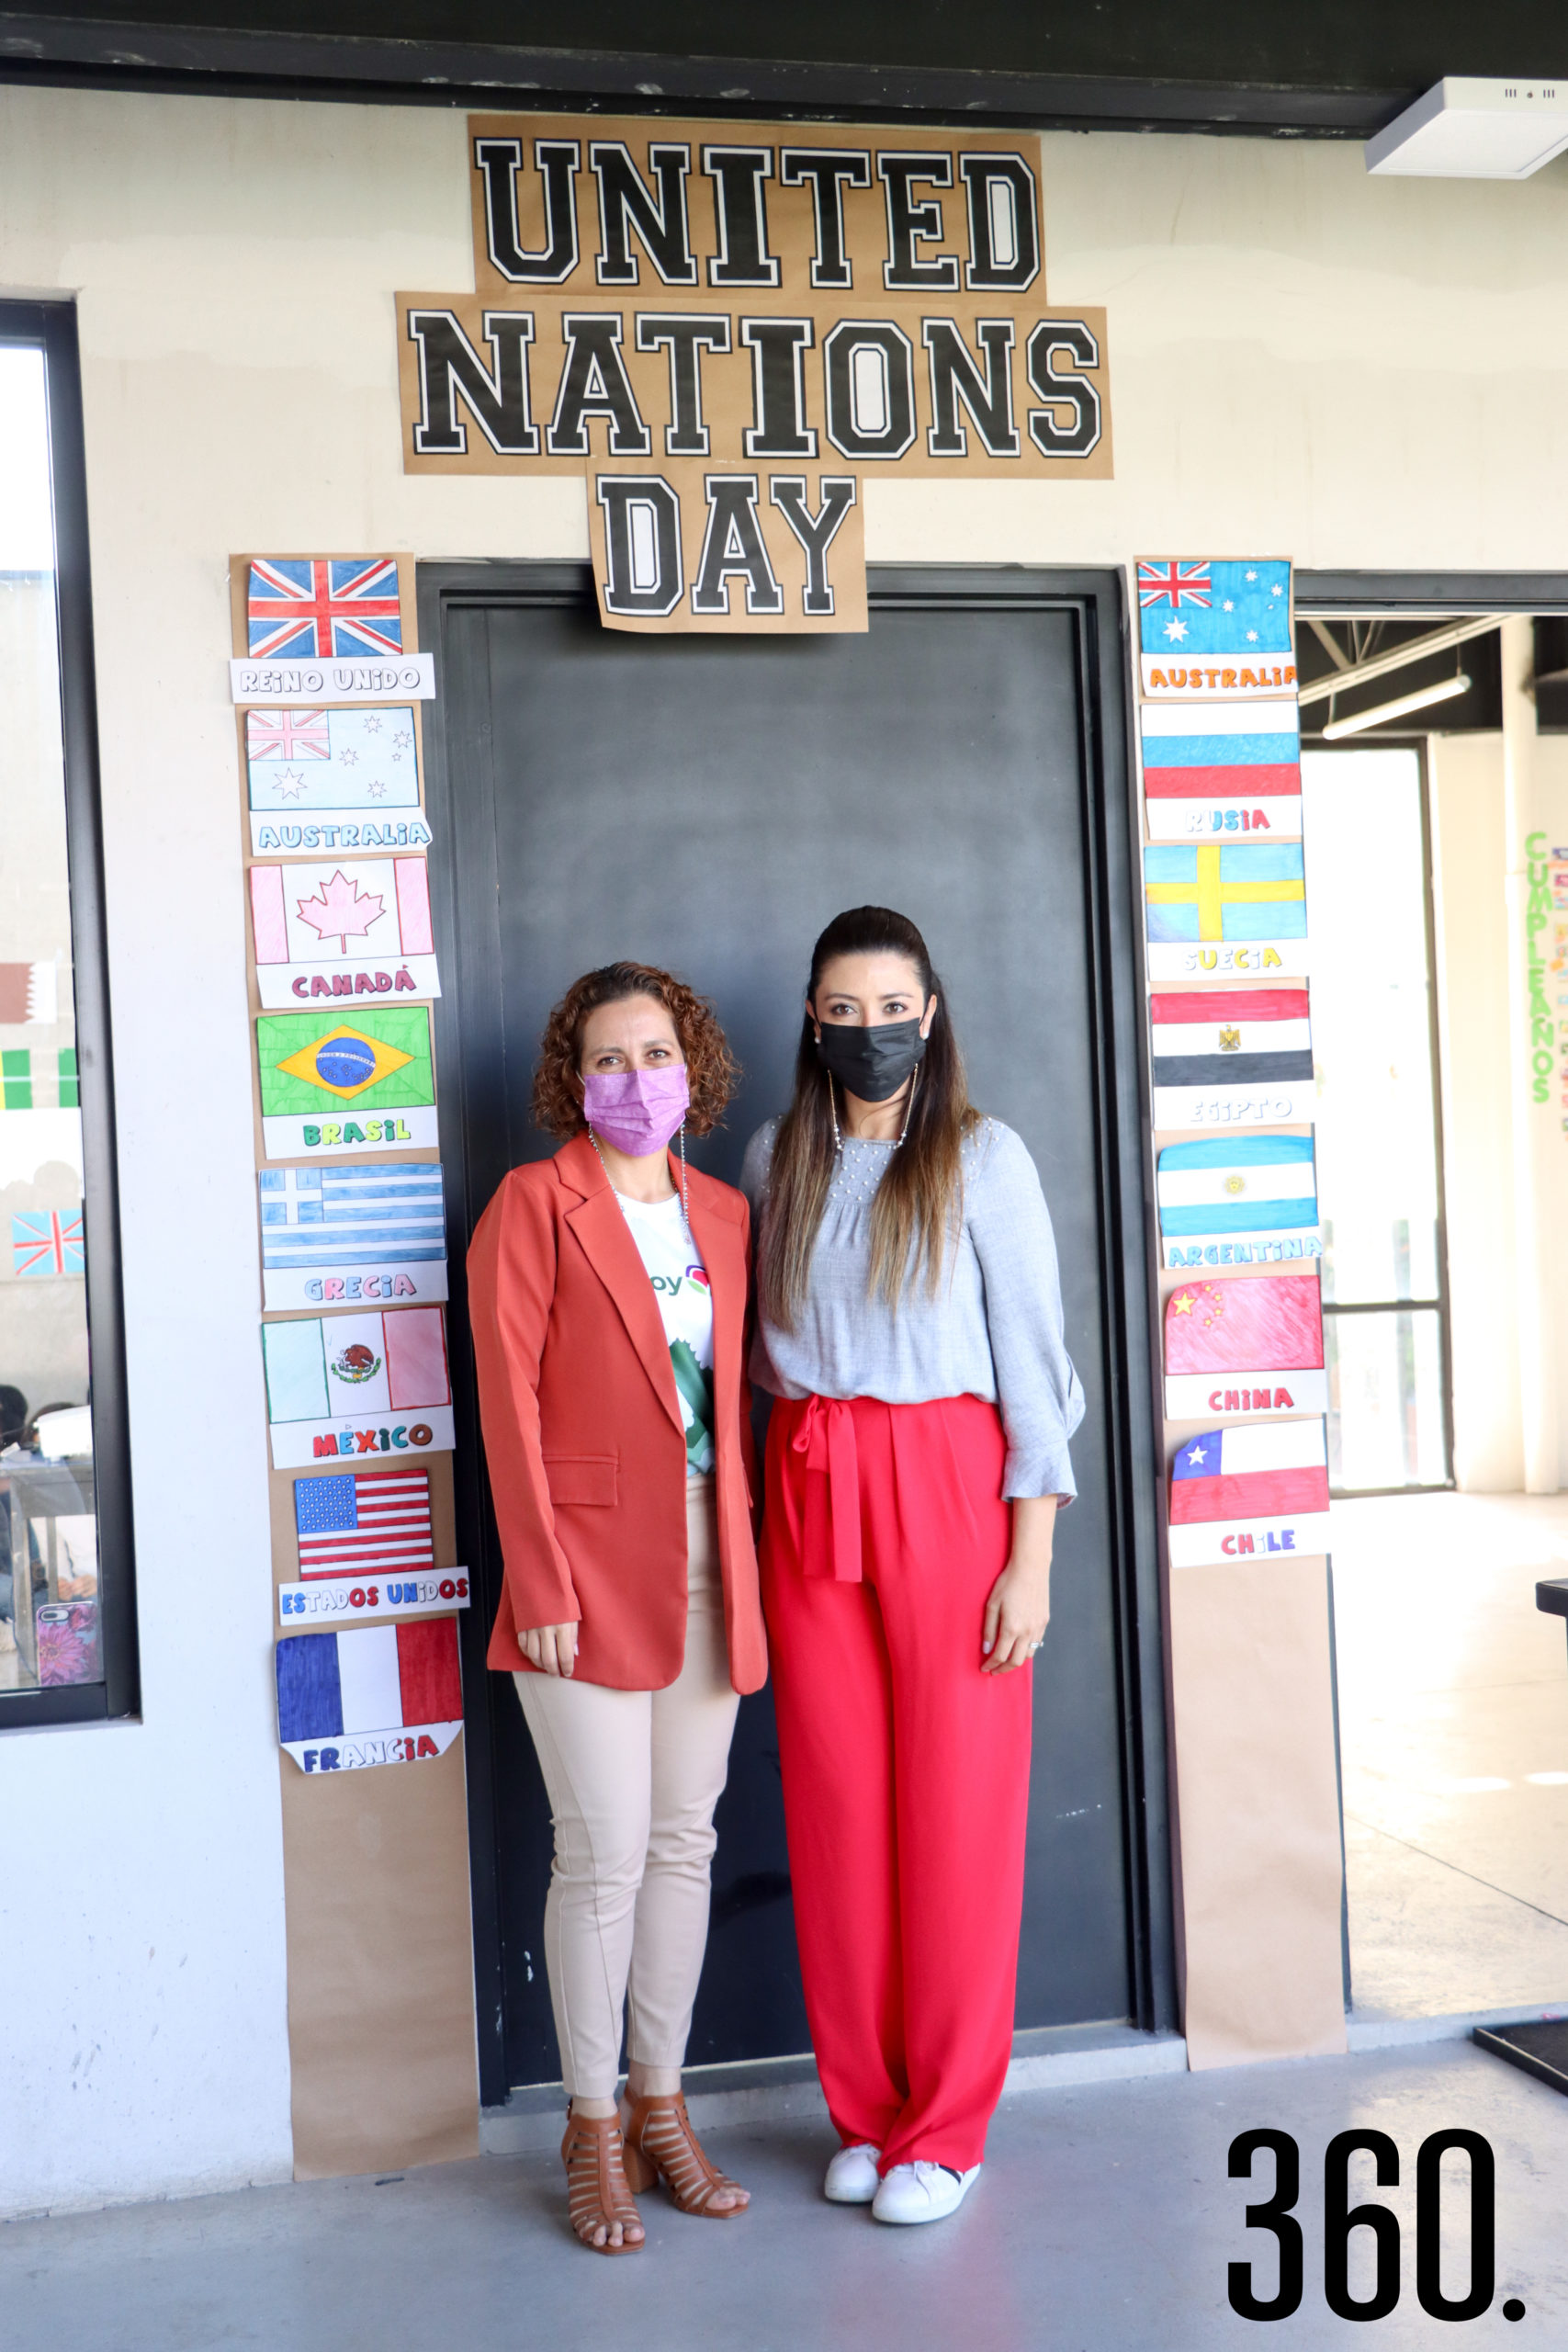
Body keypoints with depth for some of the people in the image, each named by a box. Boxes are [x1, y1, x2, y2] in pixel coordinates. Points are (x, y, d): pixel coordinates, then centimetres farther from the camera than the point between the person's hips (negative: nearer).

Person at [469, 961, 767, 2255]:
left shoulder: (725, 1212, 11)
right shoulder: (535, 1204, -4)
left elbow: (737, 1393, 13)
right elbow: (510, 1402, -8)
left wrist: (750, 1549, 6)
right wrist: (539, 1582, -13)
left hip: (708, 1564, 5)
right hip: (590, 1565, -5)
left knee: (685, 1841, 11)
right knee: (606, 1852, -2)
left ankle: (661, 2107, 24)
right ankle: (595, 2129, 14)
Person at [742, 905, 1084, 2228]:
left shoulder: (983, 1159, -2)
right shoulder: (778, 1162, 10)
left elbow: (1033, 1360, -4)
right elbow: (760, 1346, 14)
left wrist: (1031, 1558, -9)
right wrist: (769, 1492, 4)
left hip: (947, 1490, -3)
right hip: (808, 1498, 4)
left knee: (956, 1805, 2)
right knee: (836, 1806, 7)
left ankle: (947, 2126, 16)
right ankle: (866, 2106, 22)